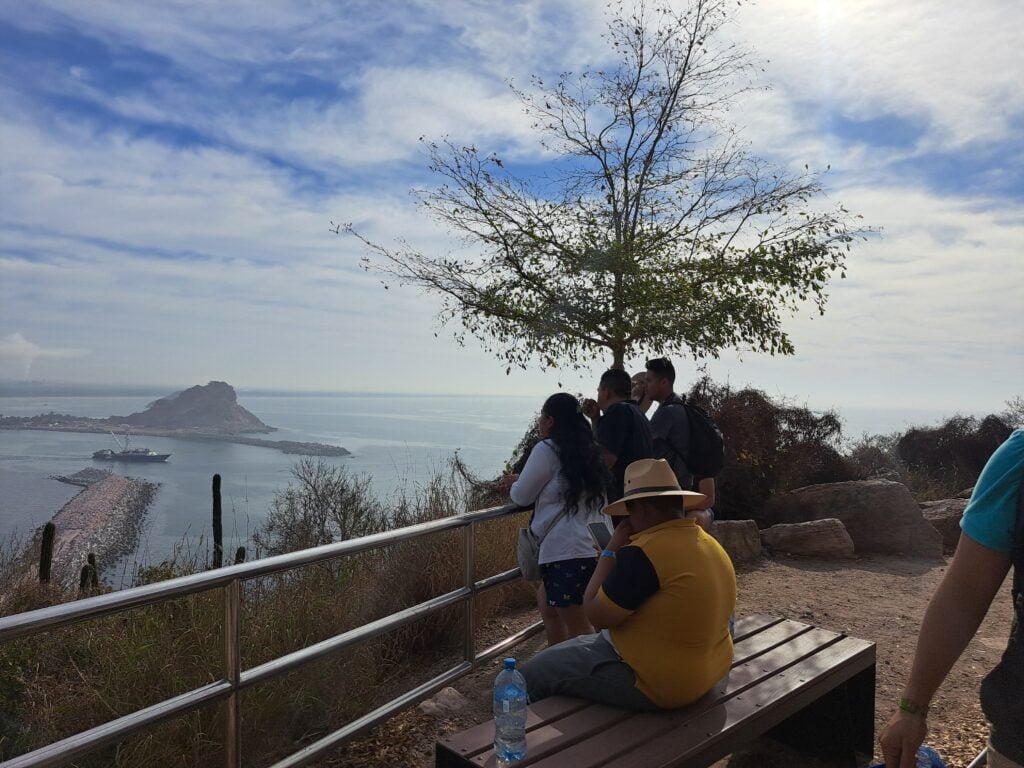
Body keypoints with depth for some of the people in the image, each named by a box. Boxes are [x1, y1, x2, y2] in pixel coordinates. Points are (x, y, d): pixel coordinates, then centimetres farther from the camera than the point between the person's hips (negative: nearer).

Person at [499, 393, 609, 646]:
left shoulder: (547, 449, -9)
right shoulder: (588, 450, 16)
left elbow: (522, 497, -1)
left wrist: (514, 485, 21)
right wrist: (521, 481, 28)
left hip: (567, 551, -9)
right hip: (592, 546, 9)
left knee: (577, 626, -1)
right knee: (547, 605, 24)